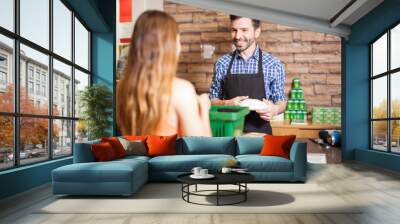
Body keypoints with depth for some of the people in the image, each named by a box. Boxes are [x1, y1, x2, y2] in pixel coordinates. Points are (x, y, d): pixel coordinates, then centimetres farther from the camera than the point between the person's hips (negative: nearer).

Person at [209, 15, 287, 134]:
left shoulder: (274, 64, -2)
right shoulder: (222, 63, 1)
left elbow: (280, 100, 6)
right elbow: (212, 99, 8)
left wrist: (275, 110, -15)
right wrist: (227, 104, -11)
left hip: (260, 132, -1)